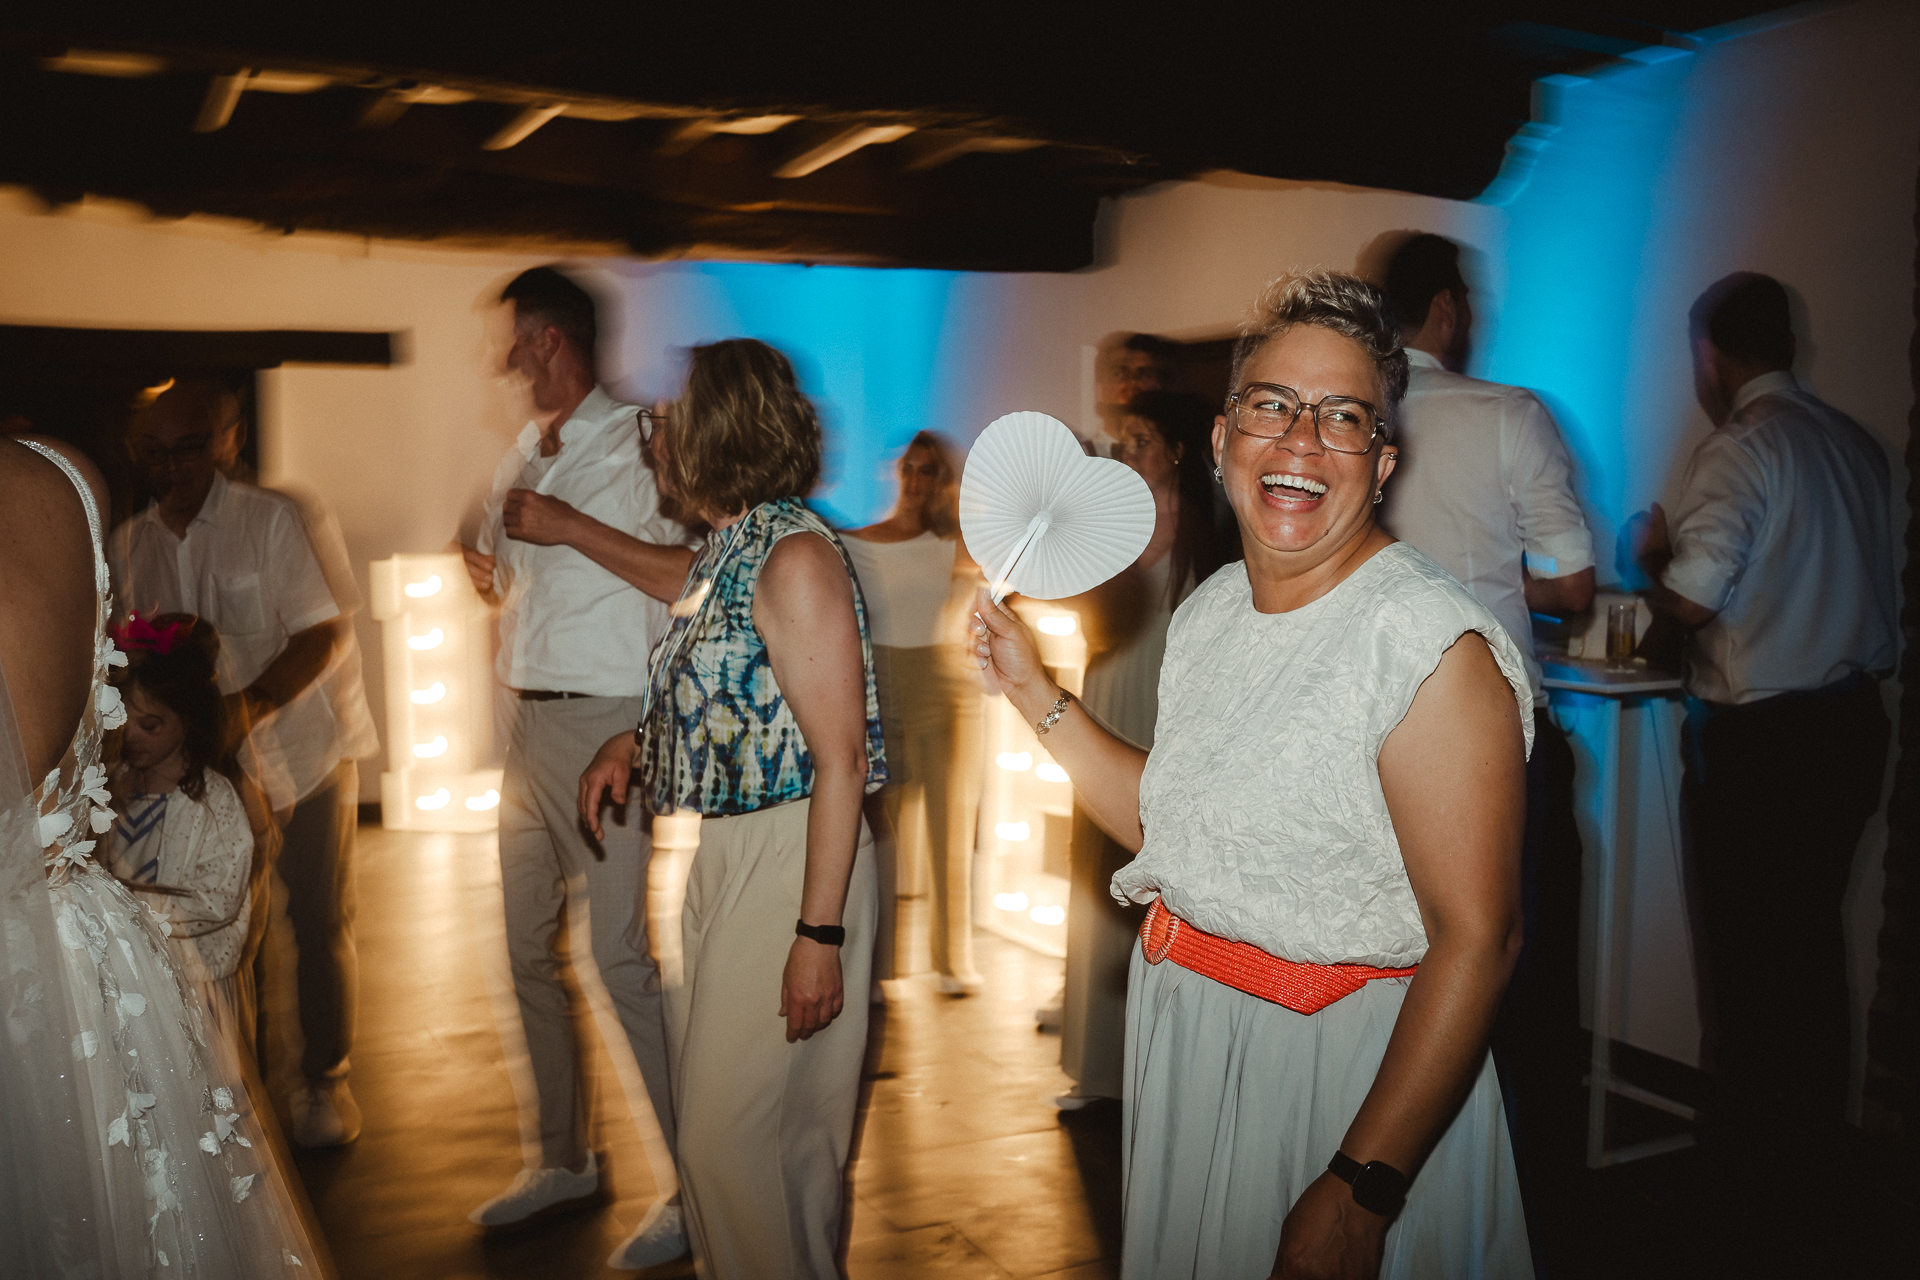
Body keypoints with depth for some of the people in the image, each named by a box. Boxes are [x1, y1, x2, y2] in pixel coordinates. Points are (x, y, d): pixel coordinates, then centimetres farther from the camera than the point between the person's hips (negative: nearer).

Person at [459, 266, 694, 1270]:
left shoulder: (636, 445, -8)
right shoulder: (521, 460, 17)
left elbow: (690, 576, -18)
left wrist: (569, 527, -18)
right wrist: (494, 577, 6)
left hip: (604, 725, -8)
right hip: (527, 725, 8)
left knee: (614, 959, -8)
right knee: (529, 951, 12)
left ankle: (686, 1187, 4)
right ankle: (562, 1160, 28)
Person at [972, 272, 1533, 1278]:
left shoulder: (1434, 647, -21)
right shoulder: (1209, 610, 3)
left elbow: (1476, 939, -24)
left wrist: (1358, 1193, -26)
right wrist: (1033, 693, 7)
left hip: (1342, 1066, -7)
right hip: (1182, 1039, 8)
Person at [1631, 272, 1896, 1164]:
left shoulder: (1738, 449, -16)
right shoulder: (1856, 443, 6)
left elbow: (1690, 600, -22)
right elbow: (1820, 576, 13)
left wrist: (1653, 550, -1)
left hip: (1757, 732, -7)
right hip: (1851, 717, 7)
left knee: (1744, 935, 7)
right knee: (1813, 925, 18)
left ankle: (1751, 1124, 18)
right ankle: (1815, 1111, 30)